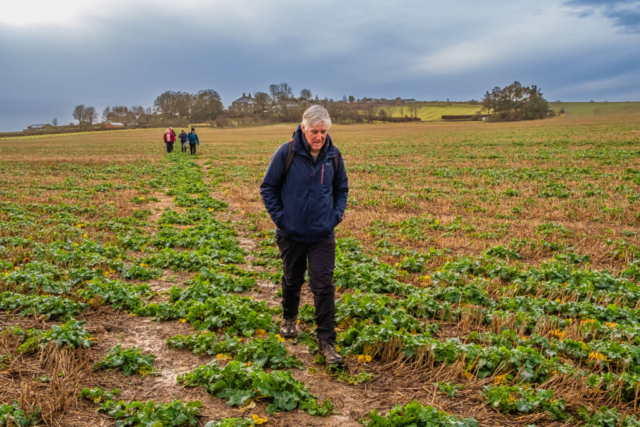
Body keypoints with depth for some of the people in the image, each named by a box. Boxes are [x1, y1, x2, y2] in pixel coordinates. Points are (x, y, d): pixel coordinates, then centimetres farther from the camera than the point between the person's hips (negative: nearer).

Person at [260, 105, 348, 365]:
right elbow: (268, 187, 0)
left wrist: (336, 215, 0)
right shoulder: (287, 153, -11)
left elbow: (342, 189, 14)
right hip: (291, 234, 0)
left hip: (323, 235, 1)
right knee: (292, 280, 18)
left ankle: (326, 341, 5)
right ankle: (289, 319, 45)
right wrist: (279, 217, -7)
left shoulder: (333, 156, -2)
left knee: (324, 286, -3)